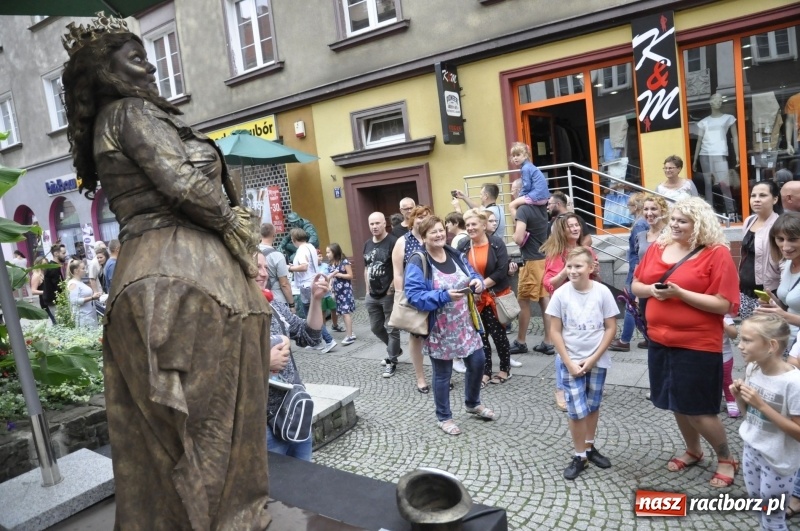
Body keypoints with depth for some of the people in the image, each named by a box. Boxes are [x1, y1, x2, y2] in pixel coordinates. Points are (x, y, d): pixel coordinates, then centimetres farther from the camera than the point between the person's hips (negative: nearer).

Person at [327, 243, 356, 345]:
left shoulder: (345, 262, -11)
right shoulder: (332, 264, 10)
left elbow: (350, 275, -12)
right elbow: (332, 278, 15)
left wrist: (338, 274, -16)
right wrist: (332, 291, 11)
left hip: (345, 290, -7)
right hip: (338, 291, 7)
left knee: (346, 312, -10)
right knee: (342, 313, 7)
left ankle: (349, 336, -8)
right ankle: (350, 334, 16)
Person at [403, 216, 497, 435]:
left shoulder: (455, 254, 5)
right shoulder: (418, 262, -17)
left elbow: (472, 275, 13)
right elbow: (414, 296, -23)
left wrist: (477, 282, -12)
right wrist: (444, 296, -31)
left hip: (464, 323, 6)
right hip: (439, 329, -6)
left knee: (477, 362, 14)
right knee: (442, 374, 7)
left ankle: (473, 404, 40)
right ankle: (444, 417, 28)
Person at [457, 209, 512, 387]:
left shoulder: (497, 243, -9)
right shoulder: (463, 246, 0)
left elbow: (502, 270, -14)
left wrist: (483, 284, -18)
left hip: (496, 296, -3)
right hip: (474, 299, 3)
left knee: (498, 333, 6)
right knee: (480, 335, 8)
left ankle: (505, 369, 25)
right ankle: (485, 372, 19)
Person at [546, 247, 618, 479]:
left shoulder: (602, 292, -9)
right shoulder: (561, 294, -10)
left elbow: (611, 328, -4)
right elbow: (555, 331, -6)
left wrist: (593, 358, -10)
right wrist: (569, 362, -11)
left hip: (597, 361, 1)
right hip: (571, 362, -1)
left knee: (593, 406, 15)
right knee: (577, 410, -1)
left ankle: (590, 447, 35)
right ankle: (579, 456, 17)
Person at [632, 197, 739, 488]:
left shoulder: (717, 254, -11)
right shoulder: (658, 248, 5)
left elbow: (724, 305, -16)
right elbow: (636, 285, 12)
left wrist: (679, 293, -23)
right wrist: (651, 290, -10)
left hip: (698, 345, -6)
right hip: (660, 341, 6)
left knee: (698, 409, 3)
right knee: (677, 404, 19)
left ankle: (726, 459, 30)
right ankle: (693, 451, 42)